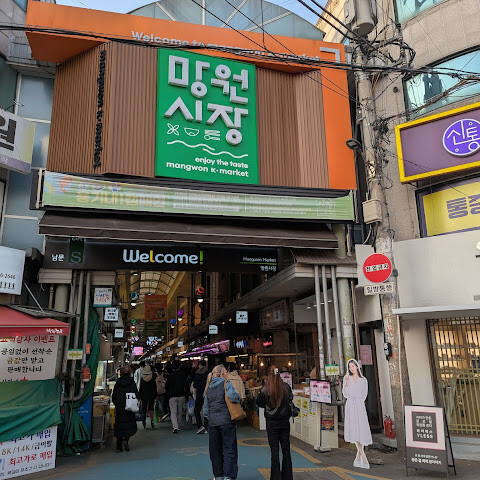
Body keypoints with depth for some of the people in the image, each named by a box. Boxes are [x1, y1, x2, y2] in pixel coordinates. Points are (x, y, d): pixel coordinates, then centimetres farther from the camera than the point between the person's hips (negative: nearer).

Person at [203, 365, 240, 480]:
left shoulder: (209, 386, 13)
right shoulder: (226, 383, -6)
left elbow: (206, 408, 15)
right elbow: (232, 397, -24)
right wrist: (238, 399, -3)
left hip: (213, 422, 6)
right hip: (226, 421, -5)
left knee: (215, 450, 14)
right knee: (229, 449, 1)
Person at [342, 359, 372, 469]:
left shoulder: (363, 380, 9)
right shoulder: (346, 378, 7)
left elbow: (364, 395, 13)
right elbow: (346, 395, 0)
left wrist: (358, 402, 4)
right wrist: (346, 382, -11)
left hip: (360, 406, 0)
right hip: (350, 406, 0)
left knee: (362, 430, -5)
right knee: (353, 430, -8)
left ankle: (358, 457, 8)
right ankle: (363, 457, -2)